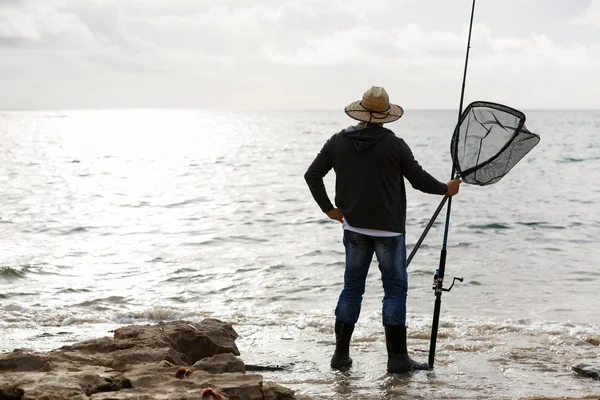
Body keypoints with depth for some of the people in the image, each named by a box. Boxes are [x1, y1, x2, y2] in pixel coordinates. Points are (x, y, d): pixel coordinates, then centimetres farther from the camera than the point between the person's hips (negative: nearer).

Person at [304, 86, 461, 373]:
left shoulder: (338, 142, 2)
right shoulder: (394, 145, -11)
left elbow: (312, 175, 5)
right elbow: (419, 179, -4)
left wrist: (328, 208, 14)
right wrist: (446, 189, 14)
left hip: (354, 228, 5)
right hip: (388, 229, -4)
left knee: (352, 288, 13)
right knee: (395, 289, 2)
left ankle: (341, 354, 16)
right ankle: (397, 358, 2)